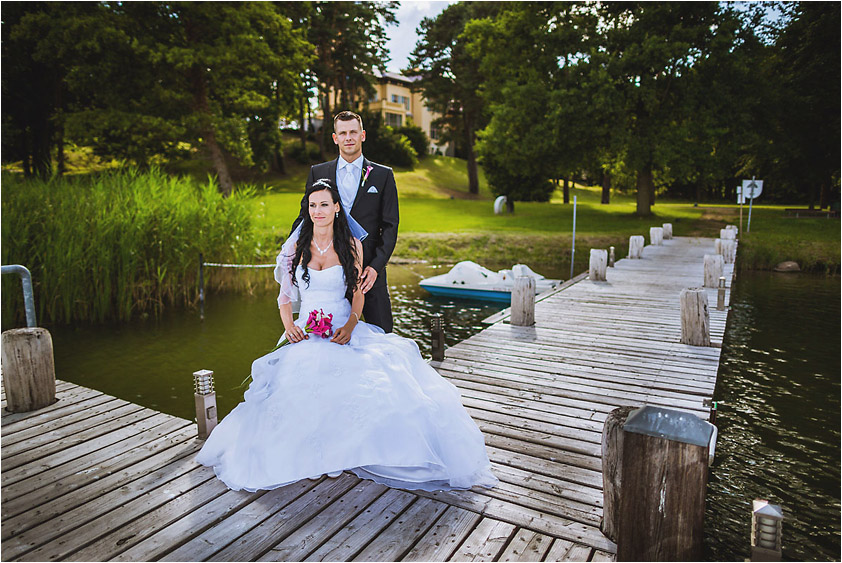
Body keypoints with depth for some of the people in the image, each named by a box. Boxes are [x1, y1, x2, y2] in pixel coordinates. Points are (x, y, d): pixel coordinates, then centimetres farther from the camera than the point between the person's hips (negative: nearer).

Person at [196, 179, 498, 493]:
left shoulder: (351, 245, 6)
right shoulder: (296, 247, 9)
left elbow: (358, 294, 6)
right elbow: (285, 295, 12)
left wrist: (350, 326, -14)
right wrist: (289, 325, -9)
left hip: (343, 330, 0)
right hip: (307, 332, 1)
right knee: (305, 376, -33)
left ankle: (337, 451, -16)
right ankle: (311, 451, -14)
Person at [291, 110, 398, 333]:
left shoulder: (383, 175, 6)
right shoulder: (318, 172, 10)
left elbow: (390, 226, 2)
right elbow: (305, 218, 11)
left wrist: (375, 266, -10)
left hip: (369, 271, -1)